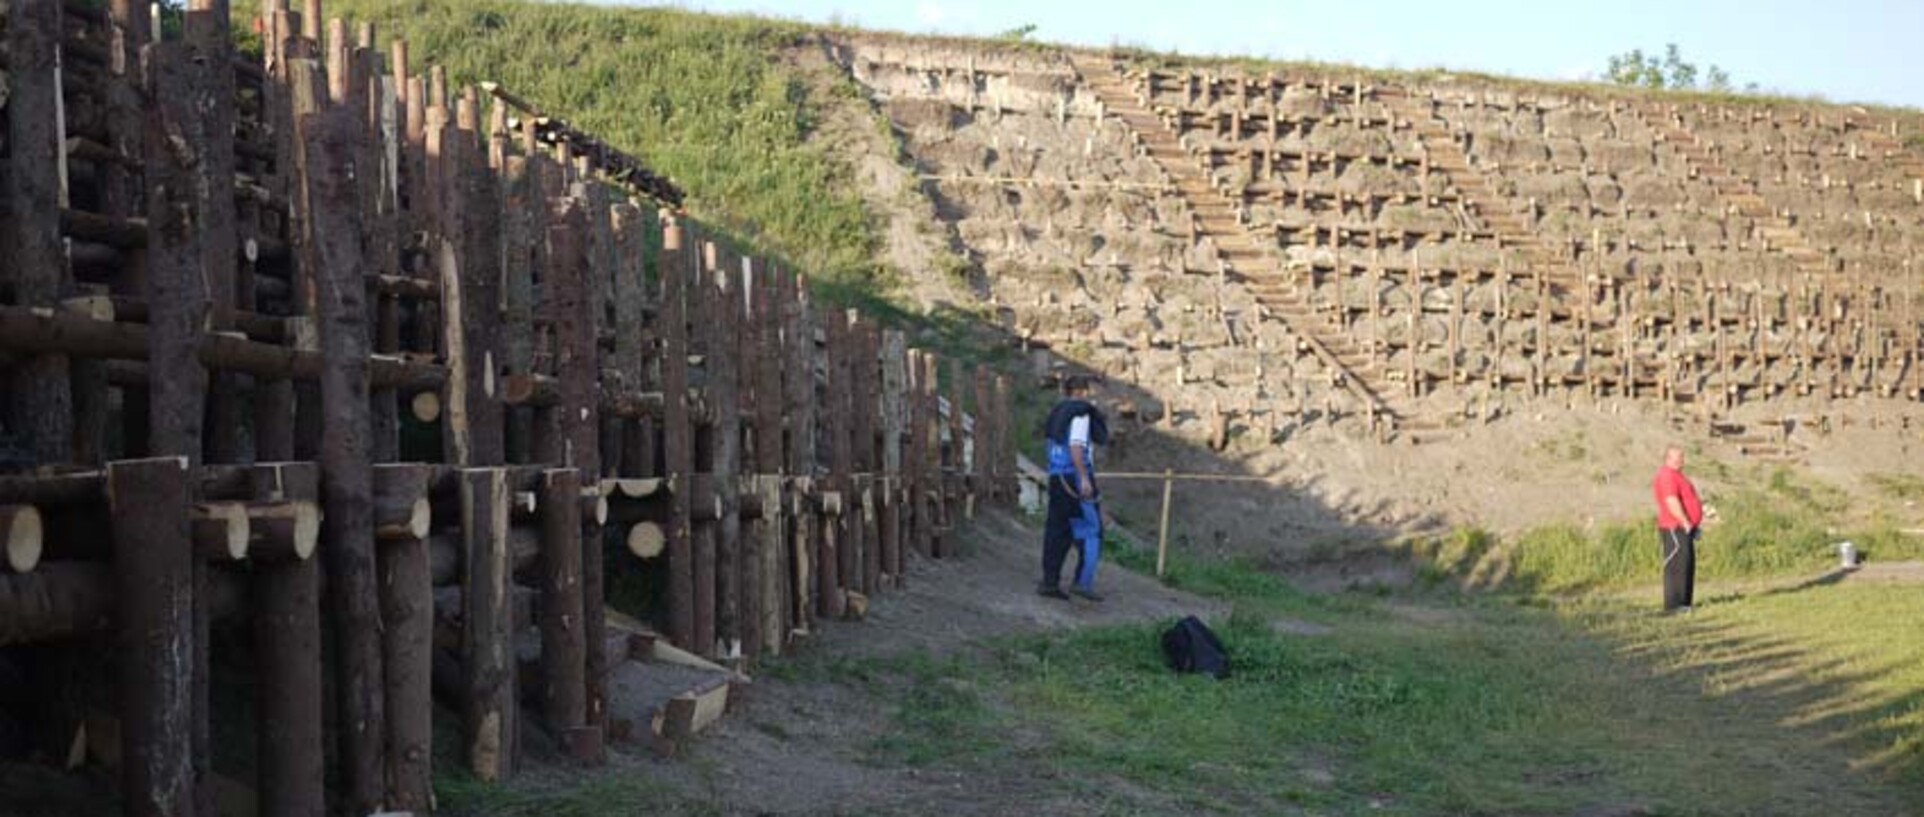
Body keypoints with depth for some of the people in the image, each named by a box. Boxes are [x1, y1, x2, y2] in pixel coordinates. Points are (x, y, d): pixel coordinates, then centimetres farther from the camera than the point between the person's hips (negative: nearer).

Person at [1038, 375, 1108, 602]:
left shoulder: (1057, 413, 17)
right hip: (1075, 476, -8)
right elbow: (1076, 446, -20)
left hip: (1056, 478, 8)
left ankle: (1049, 582, 8)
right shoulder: (1081, 413, -9)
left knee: (1057, 530, 9)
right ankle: (1083, 582, -8)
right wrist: (1085, 478, -22)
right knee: (1091, 530, -2)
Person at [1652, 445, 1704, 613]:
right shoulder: (1667, 476, -13)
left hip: (1685, 528, 11)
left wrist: (1693, 524, 18)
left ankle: (1683, 602, 16)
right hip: (1675, 529, -11)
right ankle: (1673, 604, -14)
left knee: (1688, 566, 12)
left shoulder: (1677, 475, 21)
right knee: (1677, 565, -12)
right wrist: (1686, 523, -24)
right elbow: (1672, 502, -23)